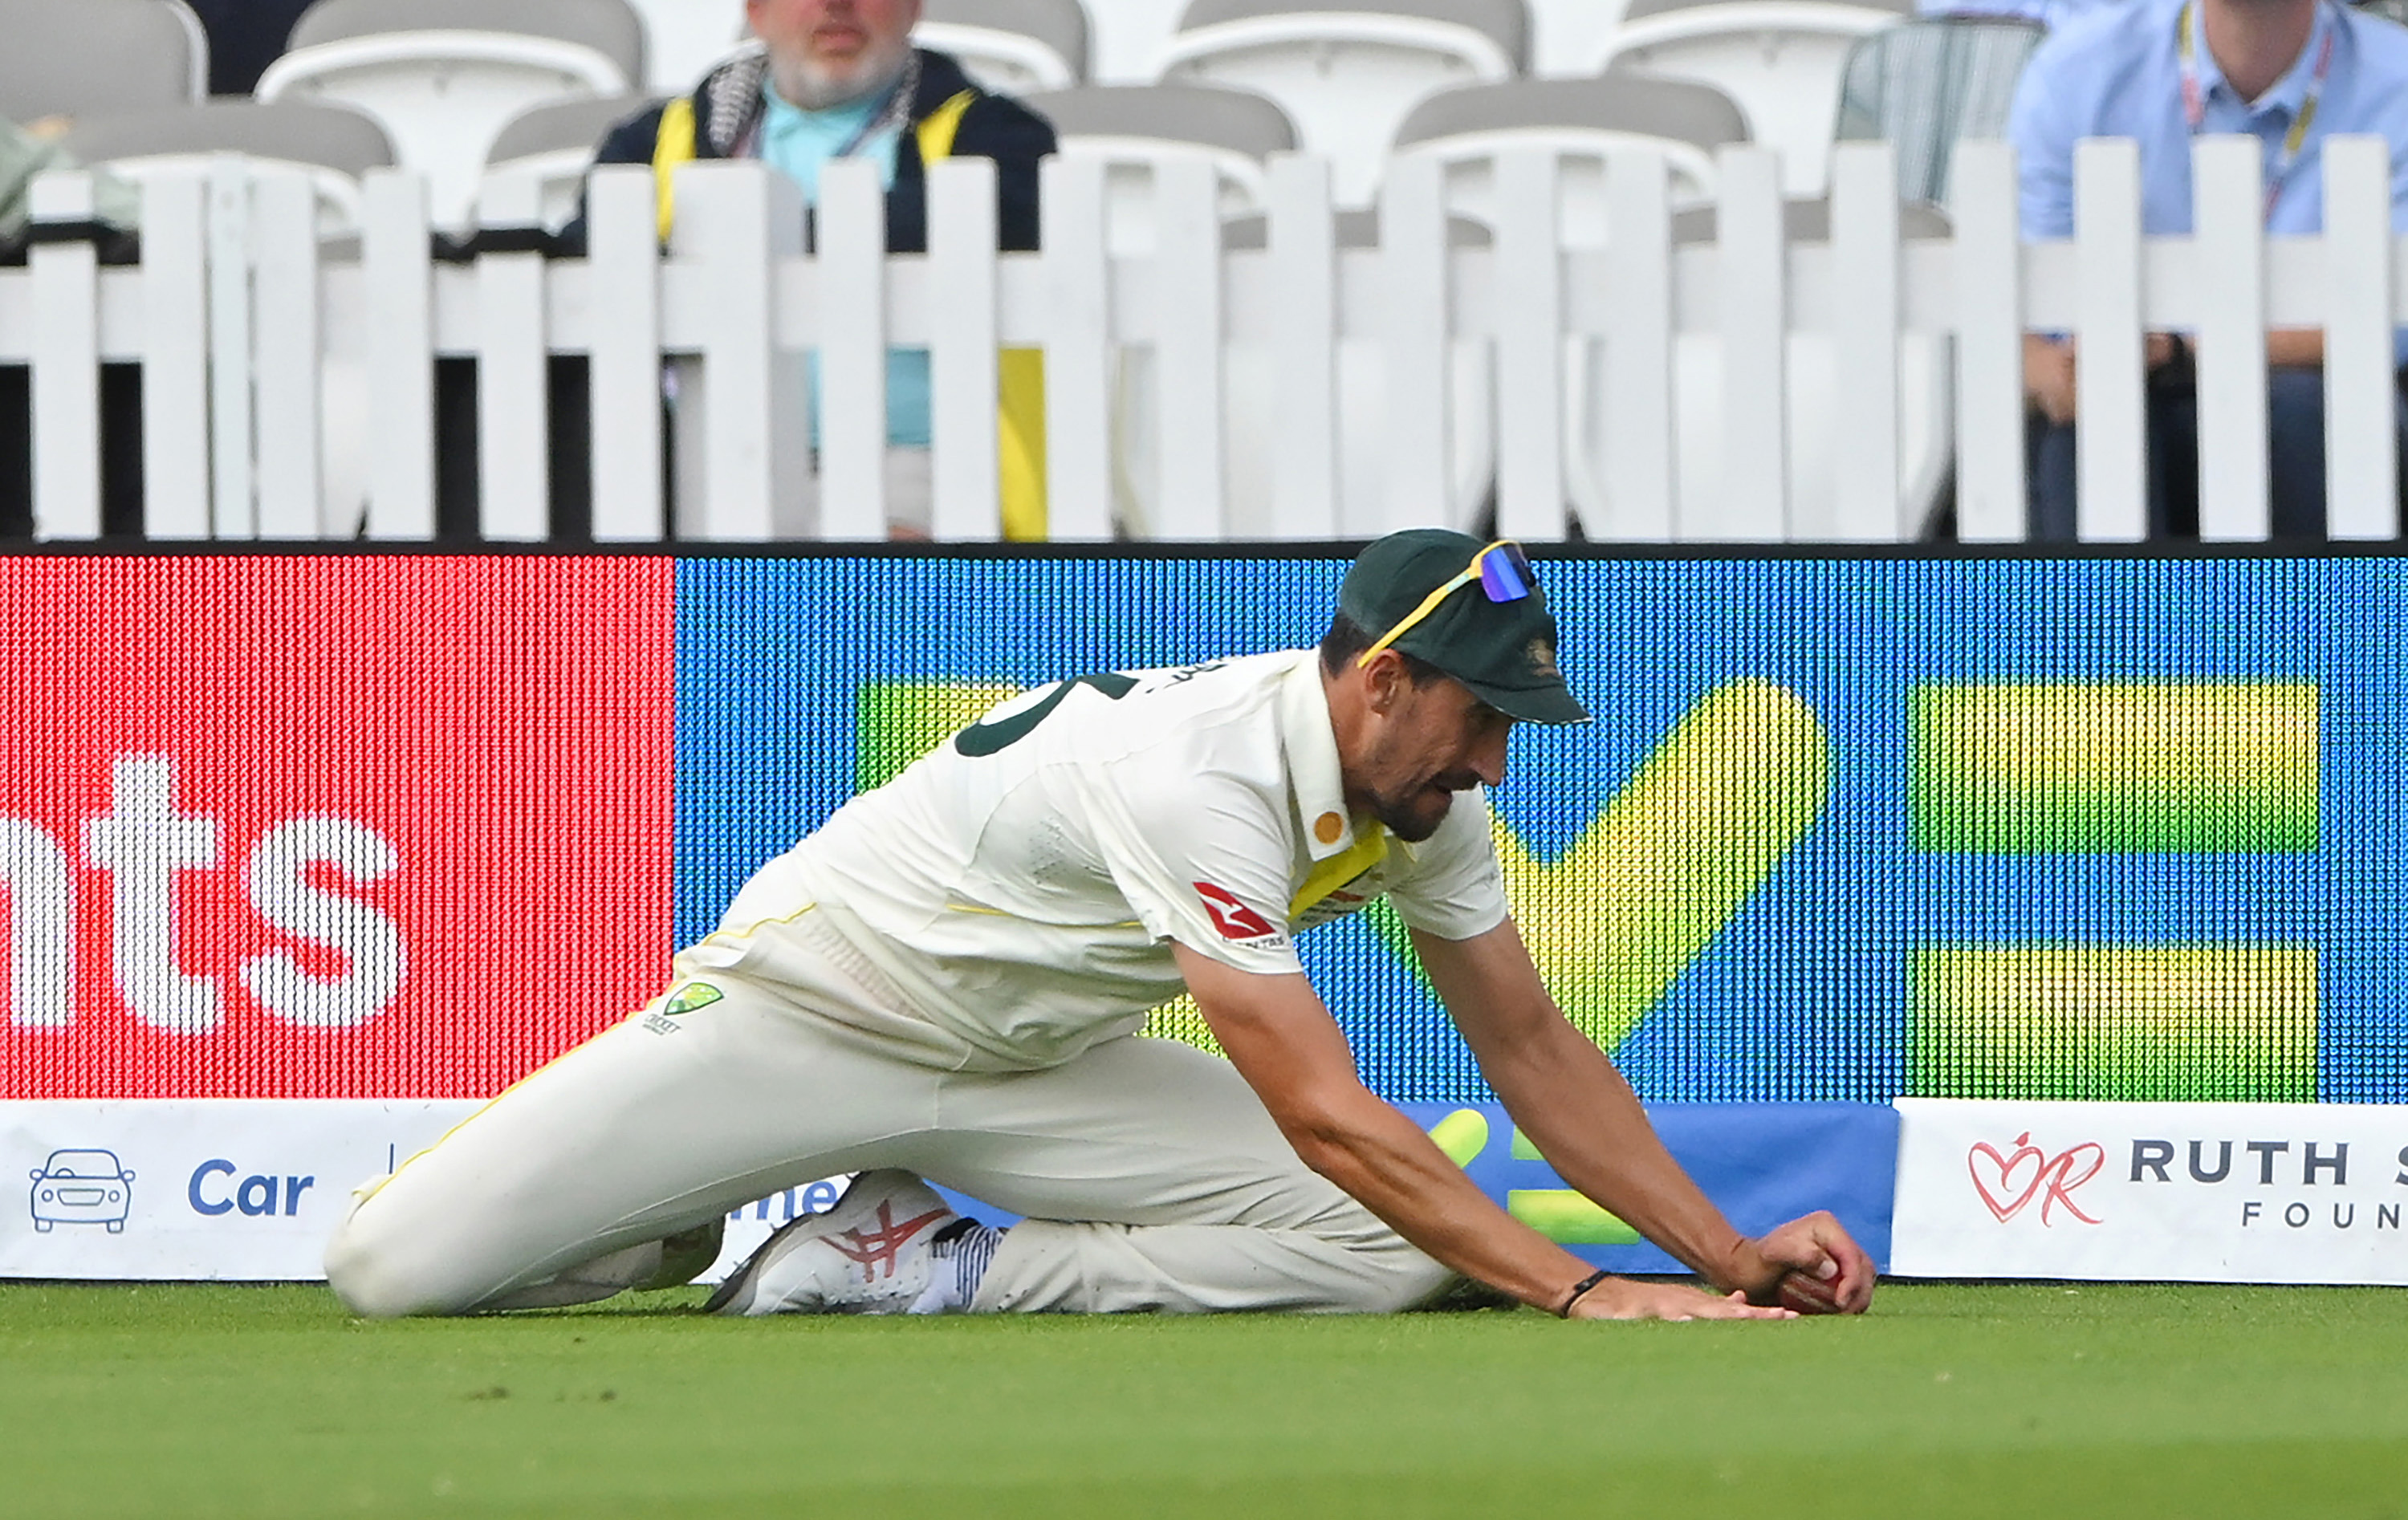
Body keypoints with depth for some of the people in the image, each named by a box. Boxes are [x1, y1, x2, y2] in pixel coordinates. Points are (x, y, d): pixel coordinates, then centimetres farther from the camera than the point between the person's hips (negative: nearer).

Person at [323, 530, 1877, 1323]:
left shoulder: (1423, 794, -8)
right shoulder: (1197, 774, -34)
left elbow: (1532, 1047, 2)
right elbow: (1322, 1118, -37)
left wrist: (1728, 1254, -9)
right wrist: (1581, 1289, -41)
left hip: (1039, 1062, 7)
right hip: (813, 1002, -7)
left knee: (1385, 1253, -17)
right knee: (392, 1269, -24)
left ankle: (930, 1264, -5)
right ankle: (700, 1217, 10)